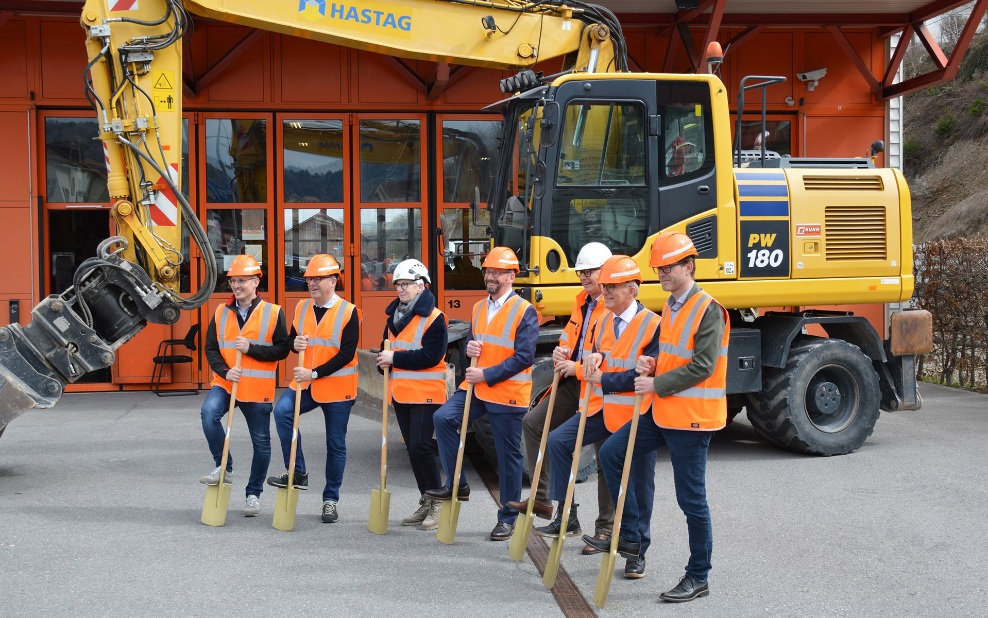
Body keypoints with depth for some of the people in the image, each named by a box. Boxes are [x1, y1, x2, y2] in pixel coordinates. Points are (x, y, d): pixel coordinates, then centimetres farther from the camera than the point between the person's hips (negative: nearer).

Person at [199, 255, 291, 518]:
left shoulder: (273, 313, -2)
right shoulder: (221, 313, 8)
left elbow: (282, 349, -5)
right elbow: (211, 349, 7)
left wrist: (251, 348, -17)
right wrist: (224, 371, -11)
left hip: (258, 388, -2)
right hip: (225, 383, 2)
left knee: (261, 442, 5)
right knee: (209, 412, -29)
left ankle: (254, 494, 24)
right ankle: (223, 468, -11)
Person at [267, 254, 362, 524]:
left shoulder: (348, 312, -10)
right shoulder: (302, 307, 6)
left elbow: (346, 354, -15)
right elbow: (292, 337, 17)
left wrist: (314, 373, -21)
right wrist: (295, 343, -9)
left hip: (336, 387, -4)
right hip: (305, 383, 4)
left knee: (336, 444, 4)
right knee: (282, 411, -23)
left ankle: (330, 499, 19)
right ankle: (298, 473, -11)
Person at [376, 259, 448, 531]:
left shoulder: (433, 318, -11)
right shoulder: (394, 316, 13)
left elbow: (431, 355, -20)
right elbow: (386, 347, 20)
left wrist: (395, 358, -19)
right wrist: (383, 361, -3)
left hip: (426, 393, -8)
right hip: (400, 393, 8)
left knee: (421, 446, -13)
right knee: (412, 449, 11)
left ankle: (438, 503, -1)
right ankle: (425, 502, 20)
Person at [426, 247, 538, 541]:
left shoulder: (525, 311, -11)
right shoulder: (479, 308, 11)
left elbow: (524, 357, -17)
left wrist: (487, 375, -20)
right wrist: (469, 349, -5)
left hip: (507, 394, -6)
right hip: (476, 387, 6)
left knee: (508, 456, 3)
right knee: (443, 417, -15)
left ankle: (508, 517, 17)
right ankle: (457, 485, -2)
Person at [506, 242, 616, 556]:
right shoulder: (582, 301, 14)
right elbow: (570, 336, 23)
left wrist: (577, 368, -20)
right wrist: (561, 352, 0)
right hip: (573, 383, 9)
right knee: (533, 422, 6)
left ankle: (606, 529, 11)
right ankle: (541, 498, 14)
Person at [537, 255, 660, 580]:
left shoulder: (653, 325, -13)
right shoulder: (603, 321, 9)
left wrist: (603, 379, -16)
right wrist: (592, 359, -8)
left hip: (635, 414, -7)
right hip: (602, 407, 7)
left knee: (638, 483, 2)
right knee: (558, 441, -4)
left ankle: (637, 550, 15)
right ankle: (566, 517, 6)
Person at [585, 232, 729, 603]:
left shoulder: (708, 310, -16)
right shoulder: (670, 307, 12)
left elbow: (702, 366, -22)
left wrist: (656, 385, -18)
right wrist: (652, 365, 3)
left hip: (692, 418, -9)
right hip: (663, 412, 9)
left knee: (691, 499, -1)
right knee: (611, 454, 8)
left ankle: (698, 578, 12)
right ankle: (629, 533, 20)